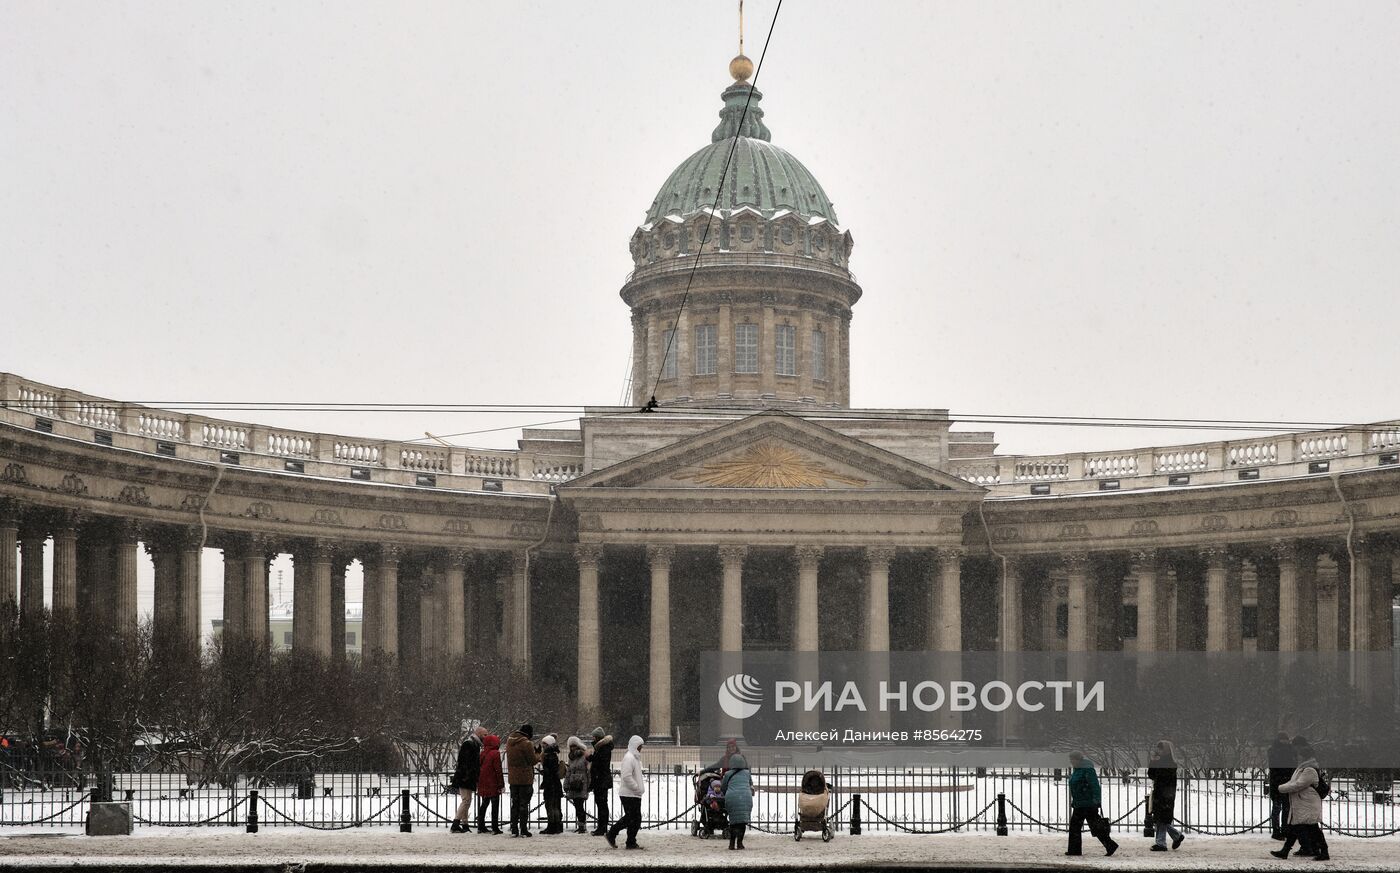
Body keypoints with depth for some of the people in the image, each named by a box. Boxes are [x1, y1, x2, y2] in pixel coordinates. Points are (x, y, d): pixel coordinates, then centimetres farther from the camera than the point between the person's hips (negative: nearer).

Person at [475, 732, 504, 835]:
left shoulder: (482, 753, 7)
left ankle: (481, 826, 18)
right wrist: (501, 784, -10)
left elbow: (478, 768, 13)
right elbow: (498, 770, -14)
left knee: (484, 804, 17)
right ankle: (495, 828, -2)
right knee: (495, 805, 0)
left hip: (483, 784, 6)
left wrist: (478, 782, 22)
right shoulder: (495, 753, -13)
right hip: (493, 784, -6)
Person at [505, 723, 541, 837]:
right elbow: (533, 760, -11)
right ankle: (523, 830, 0)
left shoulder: (509, 741, 7)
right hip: (525, 778, -6)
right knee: (524, 803, 0)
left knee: (514, 803, 13)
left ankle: (514, 830, 12)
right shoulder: (527, 744, -16)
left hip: (512, 778, 6)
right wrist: (538, 753, 10)